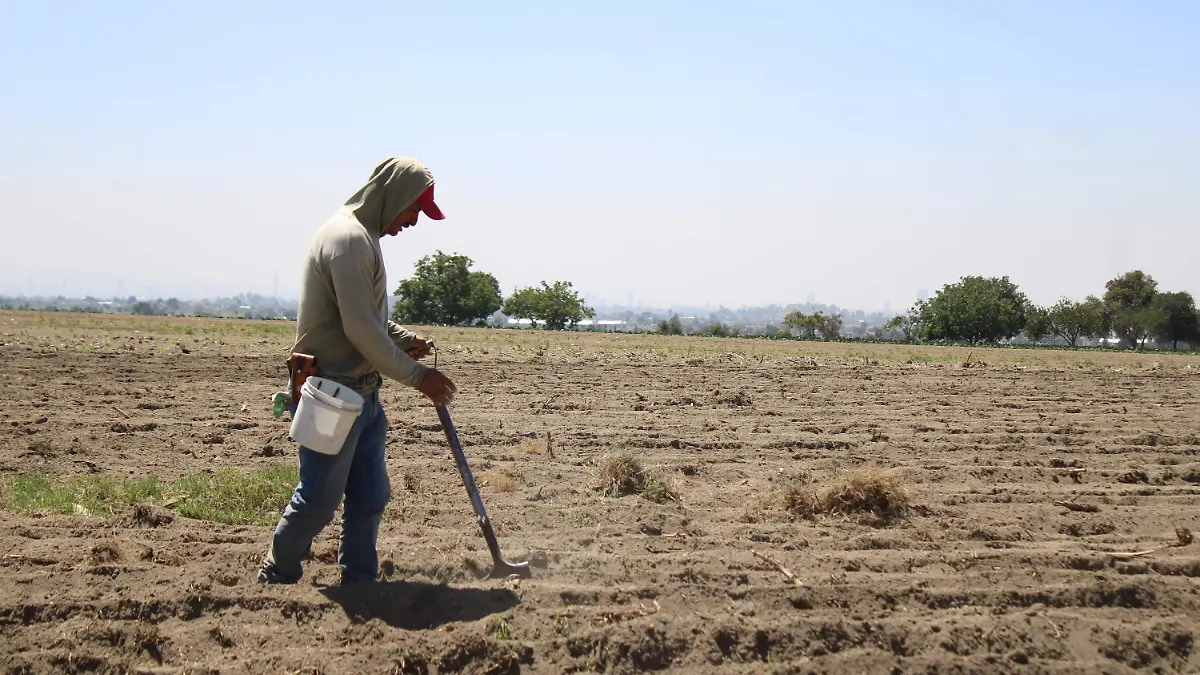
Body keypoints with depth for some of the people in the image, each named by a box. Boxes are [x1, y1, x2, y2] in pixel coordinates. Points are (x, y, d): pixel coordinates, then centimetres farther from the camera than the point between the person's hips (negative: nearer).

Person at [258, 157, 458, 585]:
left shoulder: (363, 236, 17)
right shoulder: (349, 238, -17)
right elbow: (360, 329, -22)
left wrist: (406, 340, 7)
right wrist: (416, 376, -15)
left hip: (363, 392, 10)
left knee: (370, 495, 11)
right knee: (319, 497, -1)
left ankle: (359, 582, 20)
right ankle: (275, 579, 14)